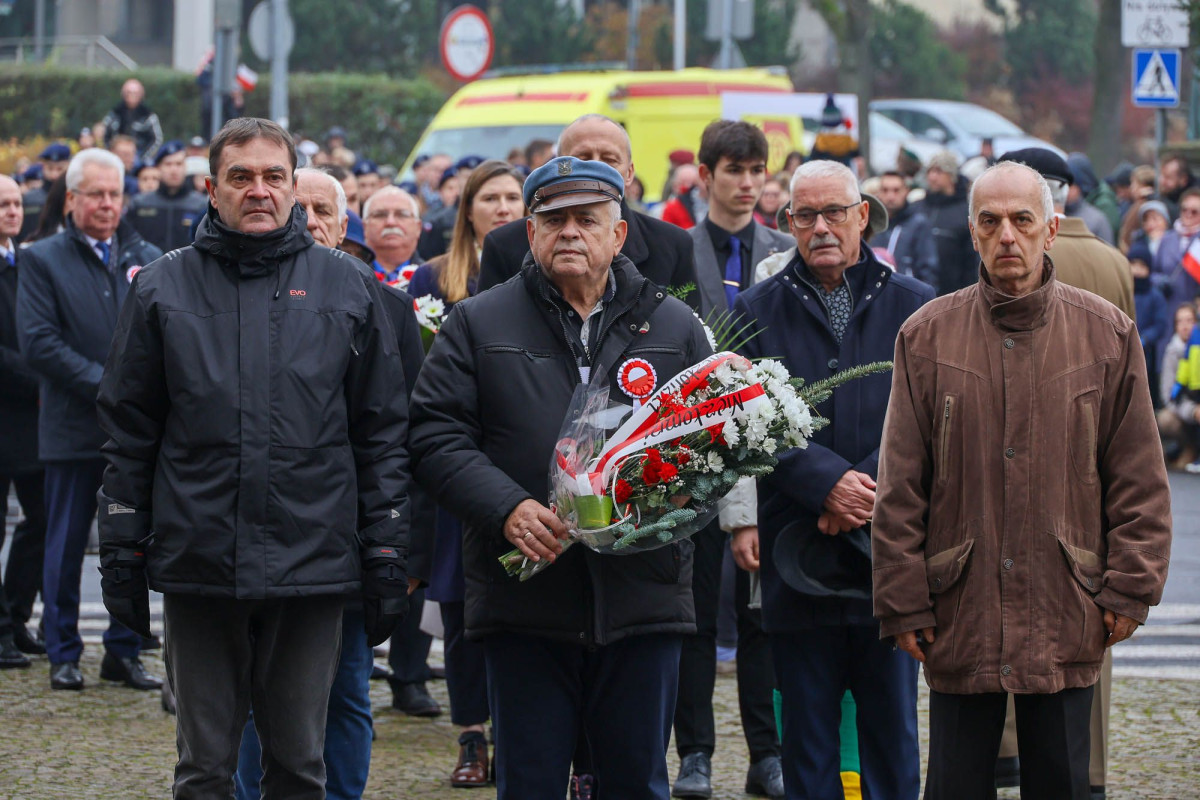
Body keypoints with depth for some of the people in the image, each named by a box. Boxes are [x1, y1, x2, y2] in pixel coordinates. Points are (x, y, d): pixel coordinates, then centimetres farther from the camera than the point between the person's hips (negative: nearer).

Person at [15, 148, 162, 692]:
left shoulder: (148, 259, 12)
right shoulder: (44, 260, 2)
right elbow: (38, 342, -7)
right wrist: (102, 384, -14)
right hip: (74, 427, -3)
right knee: (66, 545, 3)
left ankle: (124, 652, 13)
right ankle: (63, 655, 11)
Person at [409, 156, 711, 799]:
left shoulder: (675, 327, 11)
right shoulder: (479, 324, 7)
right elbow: (436, 435, 0)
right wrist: (508, 508, -15)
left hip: (642, 596, 1)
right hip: (523, 600, -1)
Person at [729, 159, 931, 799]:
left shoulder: (913, 307, 6)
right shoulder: (758, 311, 6)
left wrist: (865, 490, -14)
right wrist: (829, 482, -17)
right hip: (798, 555, 0)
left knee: (892, 730, 5)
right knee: (806, 738, 4)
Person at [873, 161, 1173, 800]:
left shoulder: (1107, 334, 4)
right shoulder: (927, 337, 2)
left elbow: (1139, 479, 5)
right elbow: (899, 489, 2)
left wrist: (1130, 587, 0)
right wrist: (904, 602, -2)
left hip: (1066, 620, 0)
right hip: (960, 616, 0)